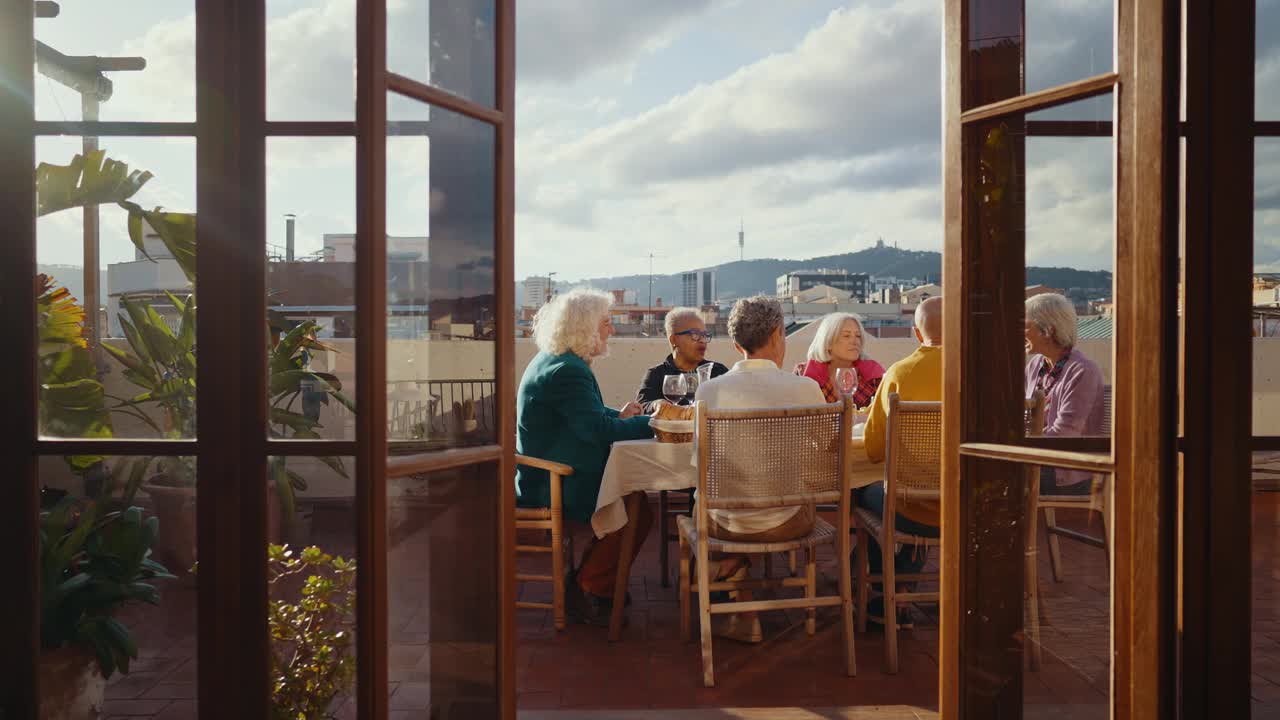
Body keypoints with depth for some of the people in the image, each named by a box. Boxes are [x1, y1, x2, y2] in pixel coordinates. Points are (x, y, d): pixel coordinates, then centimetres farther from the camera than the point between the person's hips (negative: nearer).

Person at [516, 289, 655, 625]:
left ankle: (588, 581, 16)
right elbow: (597, 429, -30)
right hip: (550, 487, -11)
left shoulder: (554, 362, 13)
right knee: (637, 511, -11)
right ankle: (586, 592, 1)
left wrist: (619, 417, 4)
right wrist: (652, 423, -20)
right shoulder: (566, 371, -22)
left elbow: (586, 416, 22)